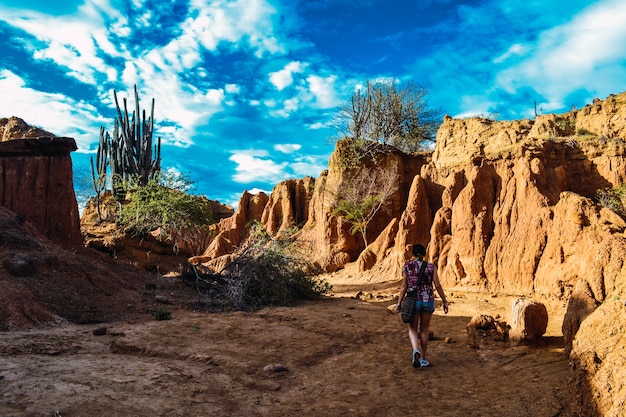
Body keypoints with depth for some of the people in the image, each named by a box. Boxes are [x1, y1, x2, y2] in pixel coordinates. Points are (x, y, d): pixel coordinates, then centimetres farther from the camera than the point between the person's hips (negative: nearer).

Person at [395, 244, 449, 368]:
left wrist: (399, 303, 3)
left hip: (413, 301, -1)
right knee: (424, 330, 14)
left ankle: (416, 350, -17)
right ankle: (423, 358, 18)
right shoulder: (431, 267, 0)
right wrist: (445, 302, 5)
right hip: (428, 301, 1)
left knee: (412, 329, 10)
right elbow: (438, 286, -3)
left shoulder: (407, 266, -2)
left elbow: (404, 286, -3)